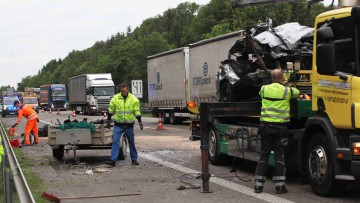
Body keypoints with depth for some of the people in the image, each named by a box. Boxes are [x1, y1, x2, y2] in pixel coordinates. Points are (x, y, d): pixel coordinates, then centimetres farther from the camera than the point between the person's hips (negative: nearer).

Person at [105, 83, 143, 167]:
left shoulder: (134, 99, -1)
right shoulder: (115, 98, 0)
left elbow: (137, 111, 2)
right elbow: (111, 110, 9)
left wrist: (140, 122, -5)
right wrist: (108, 120, 10)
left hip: (129, 125, 0)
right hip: (118, 125, 0)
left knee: (132, 143, 11)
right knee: (115, 141, -11)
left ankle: (134, 159, 25)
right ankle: (113, 160, -14)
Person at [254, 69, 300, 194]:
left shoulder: (264, 89, 3)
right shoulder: (287, 91, -4)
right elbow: (297, 93, 16)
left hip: (265, 125, 2)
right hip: (280, 127, -2)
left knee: (263, 155, 8)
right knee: (279, 156, 3)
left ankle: (258, 185, 7)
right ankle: (280, 186, 2)